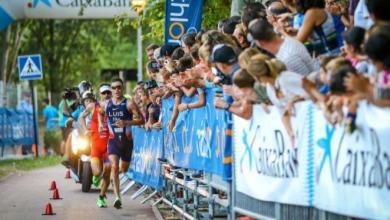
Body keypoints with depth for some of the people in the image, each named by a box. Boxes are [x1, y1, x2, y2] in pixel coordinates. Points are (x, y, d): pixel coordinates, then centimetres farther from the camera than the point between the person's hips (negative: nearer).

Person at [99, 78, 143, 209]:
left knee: (124, 168, 14)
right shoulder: (105, 105, 4)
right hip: (113, 139, 0)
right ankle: (117, 197, -21)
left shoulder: (129, 104, -7)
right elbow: (100, 113, 27)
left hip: (126, 139, 0)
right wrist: (100, 123, 9)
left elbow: (141, 120, -11)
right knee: (114, 166, -18)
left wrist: (126, 122, -24)